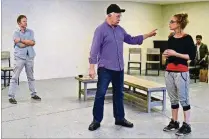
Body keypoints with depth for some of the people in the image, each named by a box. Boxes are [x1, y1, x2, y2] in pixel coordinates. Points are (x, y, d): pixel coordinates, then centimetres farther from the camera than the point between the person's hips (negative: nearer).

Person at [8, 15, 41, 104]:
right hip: (20, 57, -3)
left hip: (30, 57, 3)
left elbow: (33, 43, -6)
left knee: (31, 77, 13)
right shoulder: (16, 33, 0)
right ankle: (11, 96, 3)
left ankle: (33, 94, 24)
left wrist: (22, 40, -9)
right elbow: (20, 45, -13)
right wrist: (29, 42, -3)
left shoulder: (30, 32, 9)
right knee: (15, 77, -2)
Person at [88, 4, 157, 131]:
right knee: (100, 94, -1)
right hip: (105, 69, -6)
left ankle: (120, 118, 26)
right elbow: (94, 49, -12)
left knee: (119, 94, 13)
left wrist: (147, 35, 19)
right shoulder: (101, 30, -9)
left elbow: (131, 40, 23)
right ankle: (97, 120, 11)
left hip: (119, 68, 7)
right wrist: (92, 68, -16)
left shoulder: (120, 29, 11)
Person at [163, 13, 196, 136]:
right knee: (173, 98, 13)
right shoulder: (171, 38, 11)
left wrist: (175, 54, -18)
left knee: (183, 99, 0)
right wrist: (166, 54, 0)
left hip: (181, 72, -7)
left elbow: (192, 56, -13)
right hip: (169, 71, 7)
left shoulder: (187, 38, -8)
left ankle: (187, 125, 10)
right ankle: (174, 122, 24)